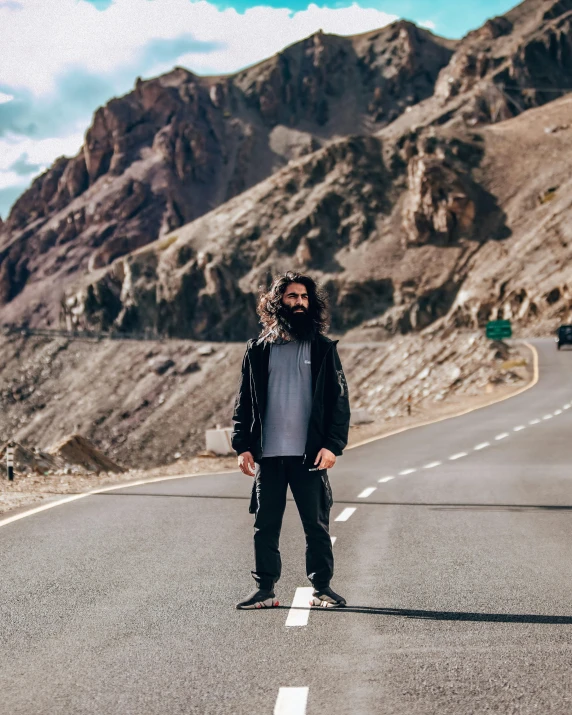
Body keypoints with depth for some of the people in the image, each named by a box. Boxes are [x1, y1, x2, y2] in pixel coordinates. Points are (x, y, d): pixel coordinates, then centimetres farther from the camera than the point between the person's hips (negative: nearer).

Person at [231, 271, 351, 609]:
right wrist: (243, 446, 0)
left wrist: (333, 444, -11)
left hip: (309, 454, -1)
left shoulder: (323, 349, 4)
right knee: (265, 525, 6)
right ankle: (265, 590, 14)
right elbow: (244, 401, 8)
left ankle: (322, 587, 14)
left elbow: (339, 400, 0)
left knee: (317, 525, 4)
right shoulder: (258, 350, 7)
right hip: (268, 455, 2)